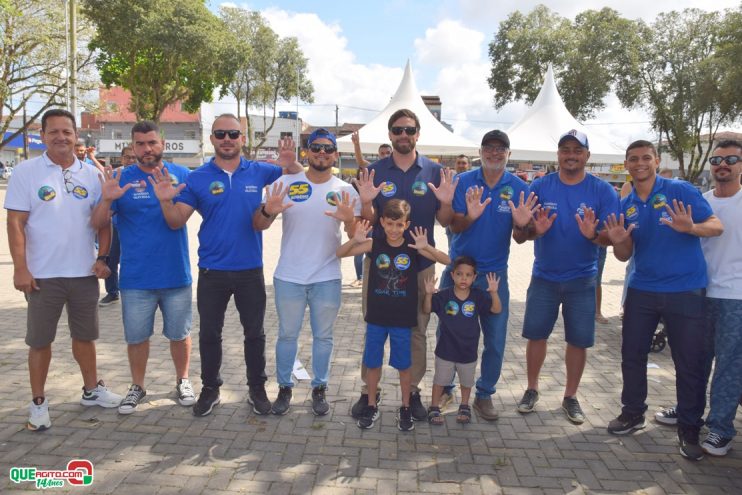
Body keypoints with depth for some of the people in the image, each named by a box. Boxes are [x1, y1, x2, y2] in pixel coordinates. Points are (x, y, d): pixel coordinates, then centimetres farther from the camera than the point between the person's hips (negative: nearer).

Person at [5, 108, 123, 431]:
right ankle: (38, 402, 22)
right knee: (40, 340, 8)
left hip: (84, 272, 3)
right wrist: (20, 268, -13)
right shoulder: (26, 171, -5)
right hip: (43, 274, -3)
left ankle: (91, 389, 32)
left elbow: (103, 220, 8)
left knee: (84, 335, 16)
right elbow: (16, 223, -7)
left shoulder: (90, 174, 4)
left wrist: (102, 257, -1)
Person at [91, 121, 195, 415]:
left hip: (176, 275, 0)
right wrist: (107, 199, -28)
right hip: (136, 278, 0)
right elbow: (98, 223, -5)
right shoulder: (121, 179, -3)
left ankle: (183, 381, 33)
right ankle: (137, 387, 33)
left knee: (179, 334, 14)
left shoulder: (182, 175, -1)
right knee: (137, 337, 13)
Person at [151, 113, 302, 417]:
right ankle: (210, 389, 30)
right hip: (212, 271, 0)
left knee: (254, 333, 12)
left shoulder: (260, 172, -1)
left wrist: (291, 164, -13)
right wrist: (166, 201, -24)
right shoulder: (197, 178, -2)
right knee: (209, 334, 12)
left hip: (250, 270, 0)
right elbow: (177, 222, -3)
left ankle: (257, 389, 28)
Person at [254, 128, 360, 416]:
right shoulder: (285, 183, -3)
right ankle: (284, 388, 31)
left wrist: (349, 220, -26)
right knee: (287, 335, 13)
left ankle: (320, 388, 31)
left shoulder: (345, 191, -1)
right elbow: (258, 225, -3)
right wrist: (268, 211, -26)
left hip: (327, 278, 0)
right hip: (288, 277, 0)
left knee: (323, 336, 13)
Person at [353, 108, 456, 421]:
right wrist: (366, 201, -24)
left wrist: (446, 202, -21)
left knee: (417, 331, 10)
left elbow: (444, 221, 0)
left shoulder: (435, 171, -1)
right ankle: (368, 391, 24)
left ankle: (413, 391, 26)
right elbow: (368, 221, -3)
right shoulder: (374, 171, -1)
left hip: (420, 263, 0)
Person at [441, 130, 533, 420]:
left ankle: (484, 394, 26)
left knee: (496, 340, 6)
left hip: (494, 274, 1)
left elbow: (519, 239, -3)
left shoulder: (519, 189, -3)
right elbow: (454, 227, -10)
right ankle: (445, 388, 28)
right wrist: (470, 217, -32)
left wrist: (521, 225, -26)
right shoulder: (464, 182, -5)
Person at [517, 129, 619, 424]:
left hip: (582, 279, 0)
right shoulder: (540, 187, -3)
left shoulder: (602, 190, -5)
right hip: (544, 276, 0)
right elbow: (523, 231, -5)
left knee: (579, 340, 7)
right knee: (536, 334, 7)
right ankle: (532, 389, 26)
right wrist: (535, 229, -28)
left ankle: (570, 396, 25)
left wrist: (594, 234, -30)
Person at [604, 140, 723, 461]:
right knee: (632, 354, 10)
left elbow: (716, 226, -11)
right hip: (642, 291, 4)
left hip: (686, 291, -4)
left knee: (690, 362, 3)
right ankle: (633, 413, 29)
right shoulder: (625, 206, 7)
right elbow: (625, 255, 8)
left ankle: (689, 428, 19)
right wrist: (617, 241, -15)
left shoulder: (680, 191, -6)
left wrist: (690, 227, -32)